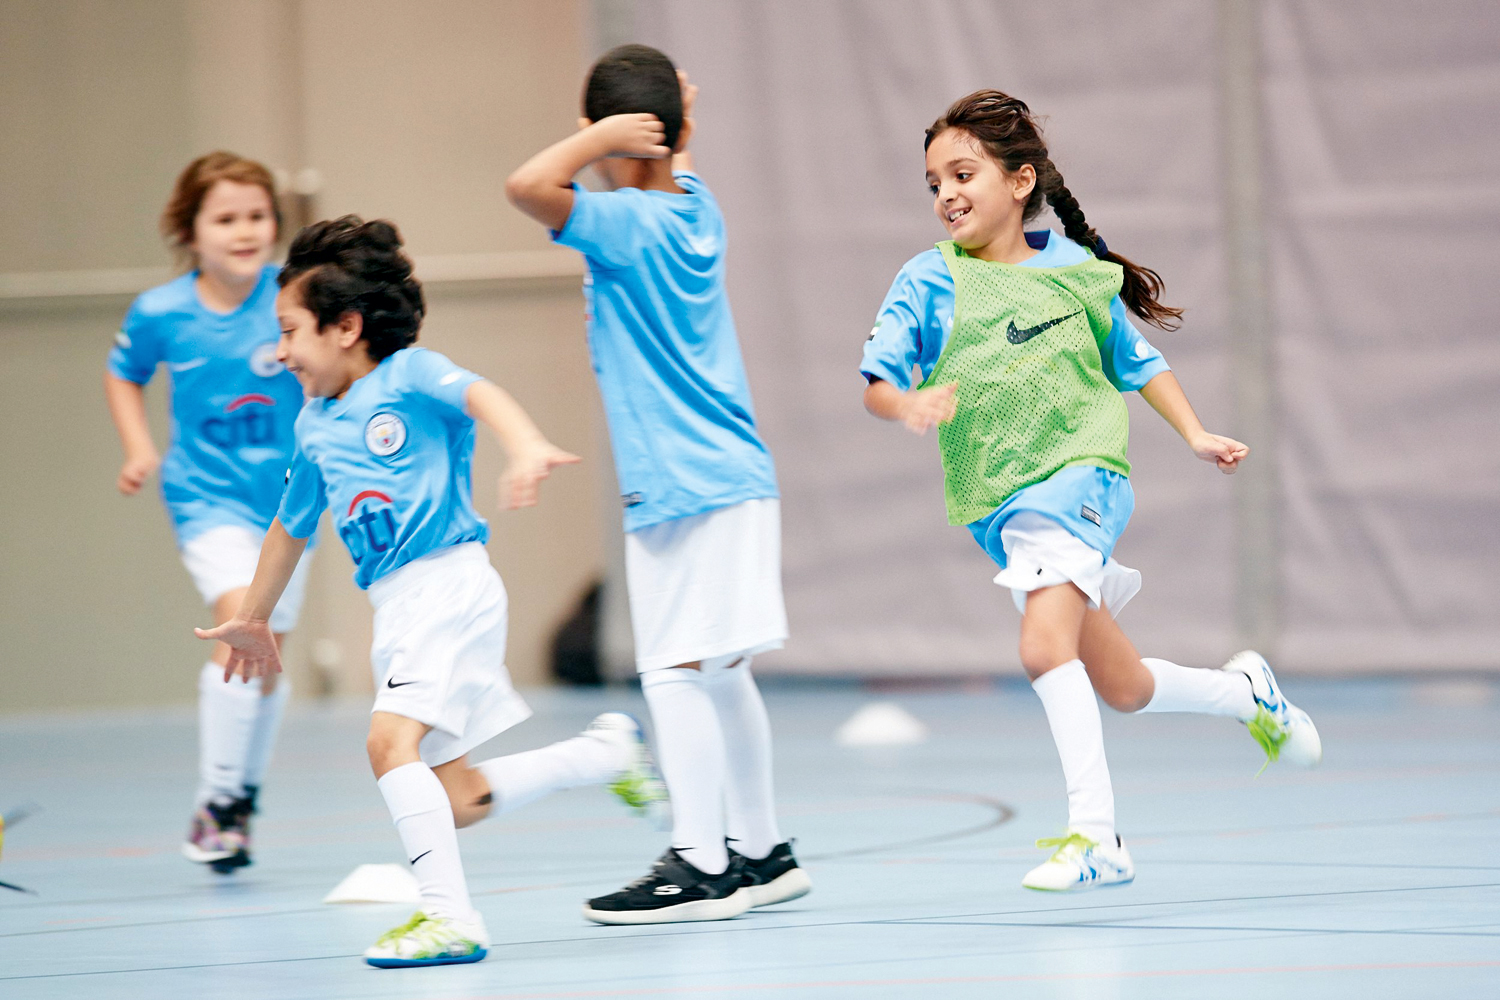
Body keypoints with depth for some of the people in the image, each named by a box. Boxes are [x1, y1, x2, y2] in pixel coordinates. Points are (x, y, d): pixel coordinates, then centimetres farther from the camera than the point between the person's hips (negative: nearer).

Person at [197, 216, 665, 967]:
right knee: (455, 799, 4)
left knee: (391, 739, -25)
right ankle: (607, 749, 24)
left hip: (450, 582, -8)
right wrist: (252, 619, 42)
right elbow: (290, 528, 32)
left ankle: (448, 917, -24)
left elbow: (482, 397, -25)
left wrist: (526, 446, -47)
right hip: (396, 606, 8)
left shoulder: (408, 376, -5)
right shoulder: (314, 427, 18)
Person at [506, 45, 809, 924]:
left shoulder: (625, 223, -14)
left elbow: (529, 185, -30)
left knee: (677, 672, -8)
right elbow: (674, 162, 34)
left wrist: (604, 134, -19)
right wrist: (667, 125, 18)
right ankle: (760, 851, 21)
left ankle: (701, 866, -10)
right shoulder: (697, 208, 10)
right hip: (736, 476, 9)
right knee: (721, 674, 15)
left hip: (680, 485, -9)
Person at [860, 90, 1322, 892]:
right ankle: (1246, 692, 42)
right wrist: (907, 405, -26)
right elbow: (876, 379, -5)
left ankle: (1094, 834, -25)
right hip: (999, 506, 3)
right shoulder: (929, 281, 2)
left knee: (1045, 645, -27)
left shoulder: (1076, 270, 4)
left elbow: (1134, 360, 18)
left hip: (1079, 474, -3)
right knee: (1122, 688, 12)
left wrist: (1195, 435, 11)